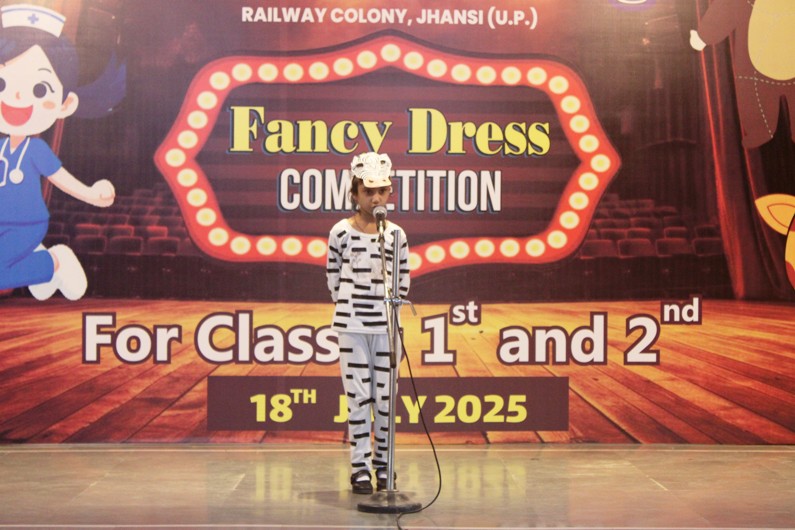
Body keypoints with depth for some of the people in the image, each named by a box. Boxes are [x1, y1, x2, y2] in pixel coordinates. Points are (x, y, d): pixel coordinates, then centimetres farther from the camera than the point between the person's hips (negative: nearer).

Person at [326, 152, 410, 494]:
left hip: (386, 325, 2)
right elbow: (334, 277, 6)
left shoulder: (396, 234, 4)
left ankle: (382, 463, 16)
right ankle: (360, 467, 6)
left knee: (385, 397, 4)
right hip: (351, 325, -2)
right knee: (358, 397, -1)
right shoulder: (341, 232, -1)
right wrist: (347, 307, 7)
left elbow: (403, 279, 12)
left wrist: (391, 306, 8)